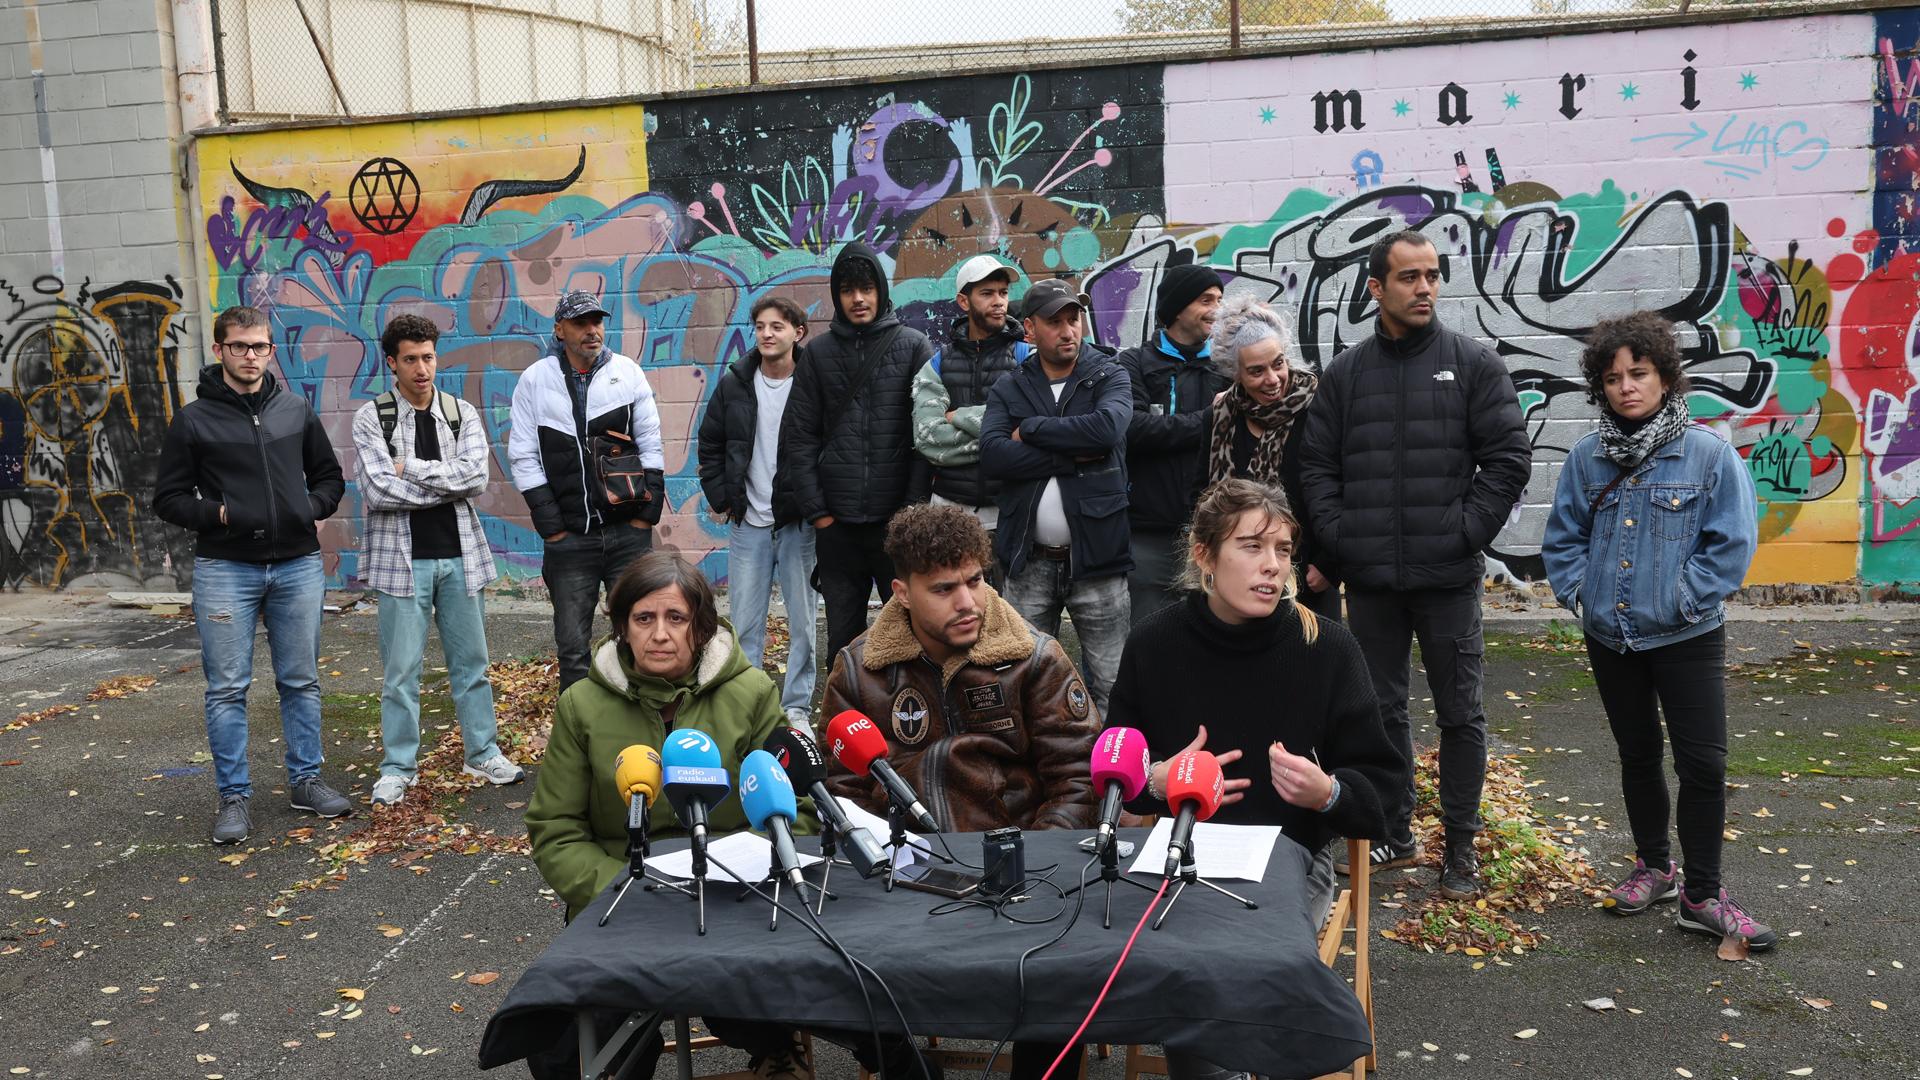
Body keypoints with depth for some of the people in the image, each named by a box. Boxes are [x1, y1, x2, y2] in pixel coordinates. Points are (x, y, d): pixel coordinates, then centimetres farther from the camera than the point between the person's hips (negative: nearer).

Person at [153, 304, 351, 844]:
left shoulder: (296, 411, 8)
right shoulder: (193, 420, 0)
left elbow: (329, 475, 18)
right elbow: (168, 498, 2)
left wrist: (315, 508, -2)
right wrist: (217, 514, -13)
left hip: (298, 565, 3)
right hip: (225, 570, -2)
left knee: (301, 681, 10)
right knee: (227, 688, 1)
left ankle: (306, 780, 22)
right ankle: (234, 796, 10)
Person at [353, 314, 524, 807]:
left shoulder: (462, 413, 6)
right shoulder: (371, 417, -2)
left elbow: (476, 476, -9)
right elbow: (378, 490, -14)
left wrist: (411, 469, -13)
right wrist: (448, 484, -10)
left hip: (460, 554, 3)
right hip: (403, 557, -3)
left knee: (471, 662, 12)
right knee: (401, 670, 4)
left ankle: (483, 754, 24)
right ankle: (397, 768, 15)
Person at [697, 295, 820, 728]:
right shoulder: (734, 384, 5)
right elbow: (709, 445, 14)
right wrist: (720, 498, 6)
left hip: (800, 522, -3)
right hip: (747, 523, 3)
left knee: (803, 621, 5)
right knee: (744, 624, 7)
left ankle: (798, 707, 17)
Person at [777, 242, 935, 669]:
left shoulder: (913, 346, 2)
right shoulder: (819, 353, 9)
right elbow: (798, 436, 7)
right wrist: (816, 509, -1)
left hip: (899, 521, -2)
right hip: (837, 523, 2)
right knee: (843, 637, 8)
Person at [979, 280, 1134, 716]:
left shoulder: (1109, 377, 3)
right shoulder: (1009, 389, 7)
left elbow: (1108, 428, -19)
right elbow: (993, 455, -10)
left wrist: (1030, 429, -10)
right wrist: (1073, 455, -14)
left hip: (1095, 554, -2)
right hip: (1030, 562, 2)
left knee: (1112, 686, 2)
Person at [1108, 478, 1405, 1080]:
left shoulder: (1327, 647, -5)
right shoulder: (1154, 644, -1)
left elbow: (1380, 782, 1)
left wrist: (1327, 793, -21)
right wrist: (1155, 780, -12)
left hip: (1292, 854, -1)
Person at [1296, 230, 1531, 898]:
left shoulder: (1473, 364, 1)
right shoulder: (1344, 375, 8)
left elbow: (1509, 457, -3)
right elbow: (1317, 465, 8)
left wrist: (1468, 531, -10)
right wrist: (1337, 537, -3)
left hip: (1448, 577, -2)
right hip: (1369, 579, 3)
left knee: (1459, 713, 5)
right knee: (1380, 709, 12)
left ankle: (1461, 846, 17)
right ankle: (1394, 835, 26)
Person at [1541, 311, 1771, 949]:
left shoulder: (1709, 454, -9)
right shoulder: (1587, 459, 1)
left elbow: (1732, 544, -9)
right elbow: (1562, 538, 10)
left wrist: (1685, 599, -13)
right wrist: (1577, 593, -2)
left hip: (1688, 639, -3)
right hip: (1611, 637, 3)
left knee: (1703, 762, -4)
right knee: (1637, 754, 16)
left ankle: (1703, 896, 9)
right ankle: (1653, 868, 33)